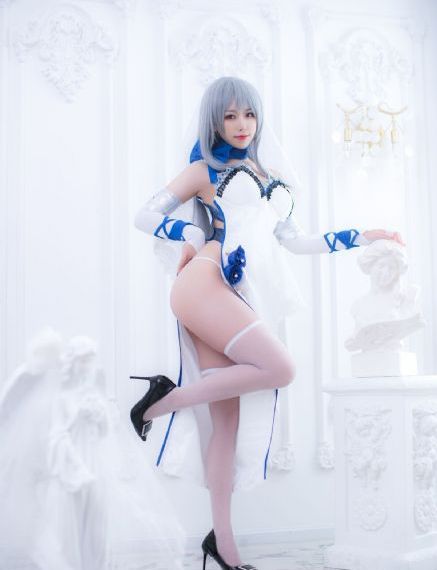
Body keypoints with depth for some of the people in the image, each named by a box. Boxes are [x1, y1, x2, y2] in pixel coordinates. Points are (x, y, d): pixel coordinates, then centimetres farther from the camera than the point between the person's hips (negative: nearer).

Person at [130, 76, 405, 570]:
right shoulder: (204, 170, 11)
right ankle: (165, 399, -10)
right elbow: (145, 217, 8)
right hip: (206, 285, -5)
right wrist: (196, 234, -2)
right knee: (280, 370, -22)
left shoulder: (272, 179, 28)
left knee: (229, 415, 0)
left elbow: (294, 240, 29)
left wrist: (362, 237, 29)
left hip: (244, 297, 5)